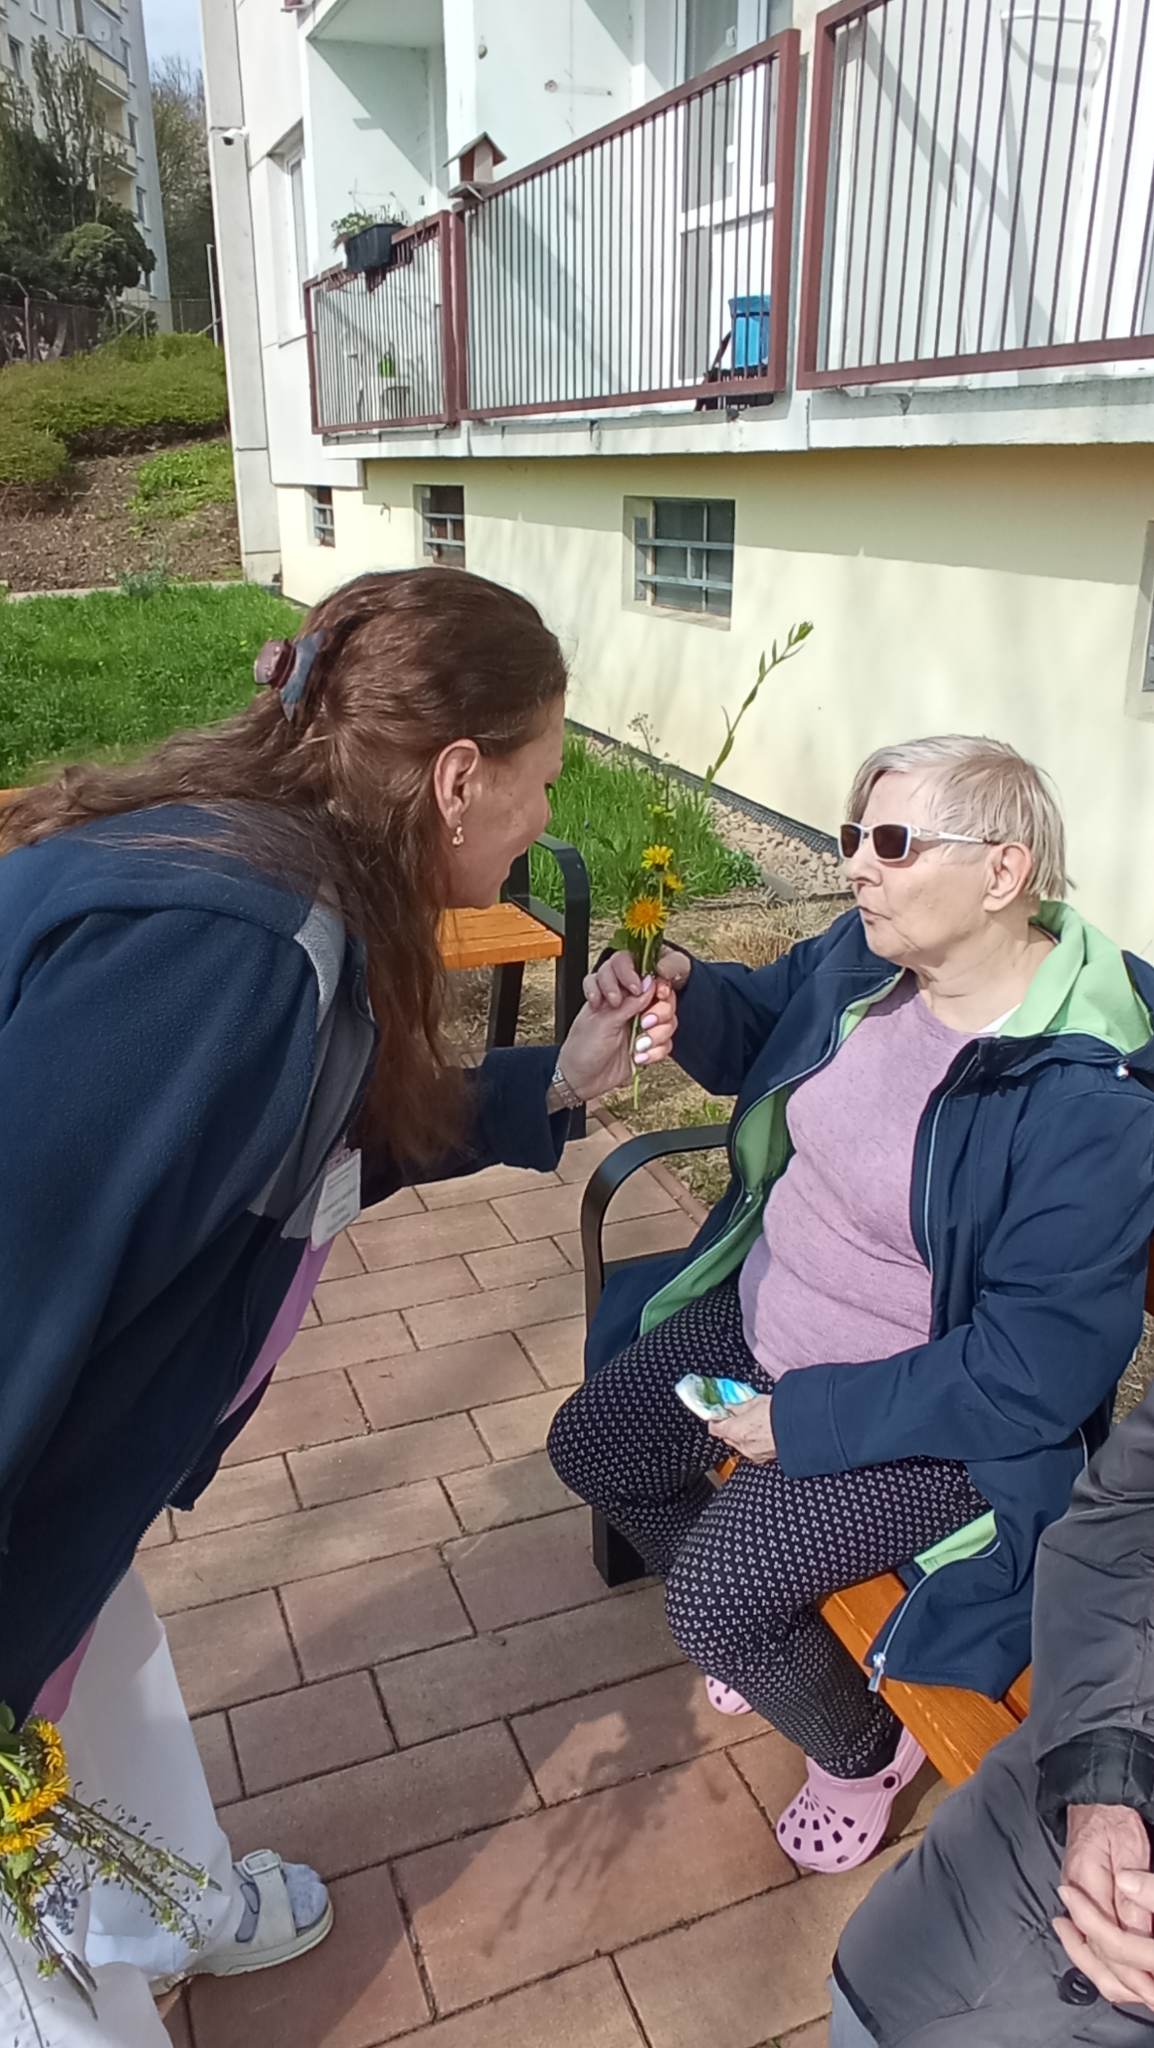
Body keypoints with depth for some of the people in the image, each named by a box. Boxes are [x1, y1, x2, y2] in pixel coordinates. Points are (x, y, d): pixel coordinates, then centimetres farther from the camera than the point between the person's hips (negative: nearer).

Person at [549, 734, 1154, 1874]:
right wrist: (677, 989, -10)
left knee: (715, 1587, -18)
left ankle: (865, 1750, 18)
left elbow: (1040, 1367, -26)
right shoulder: (862, 957, -8)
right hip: (759, 1313, 8)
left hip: (932, 1423, -8)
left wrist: (807, 1420, -23)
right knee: (591, 1444, 11)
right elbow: (757, 1031, 14)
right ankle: (763, 1634, 37)